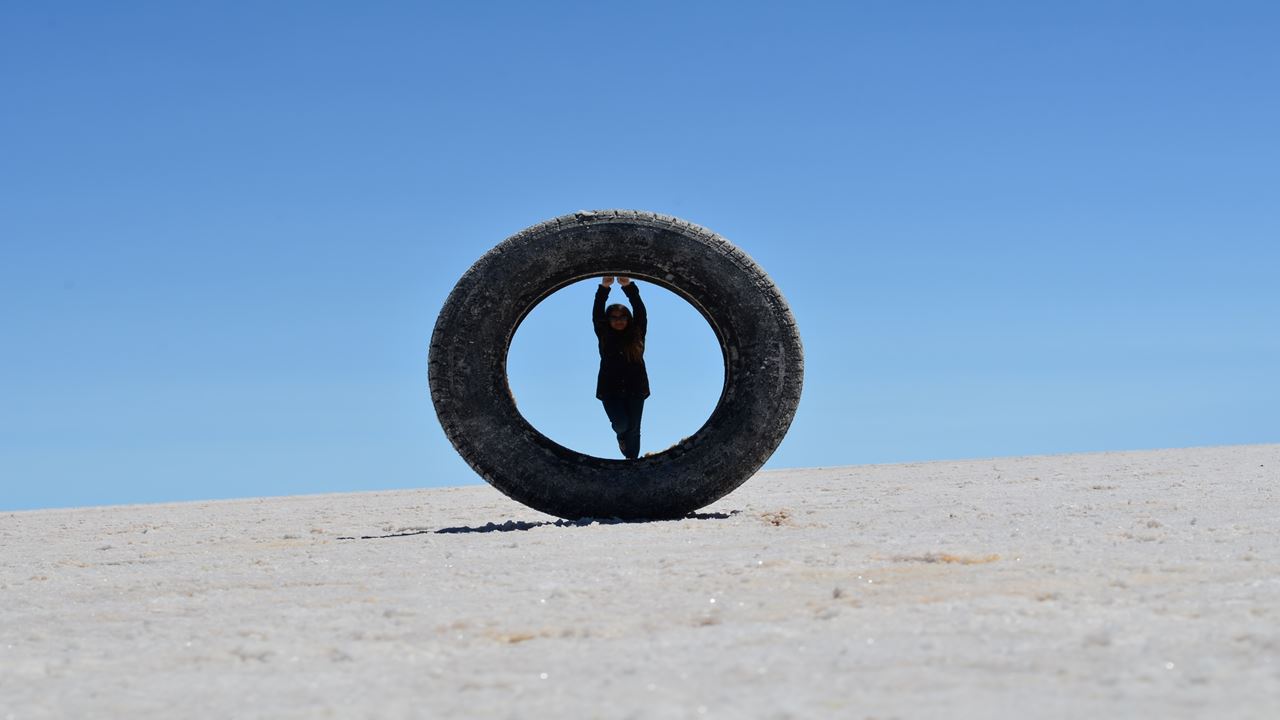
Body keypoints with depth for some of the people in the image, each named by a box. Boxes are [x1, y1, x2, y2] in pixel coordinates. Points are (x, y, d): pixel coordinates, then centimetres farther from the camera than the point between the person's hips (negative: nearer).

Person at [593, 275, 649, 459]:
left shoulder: (636, 335, 2)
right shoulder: (604, 336, 2)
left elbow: (640, 311, -9)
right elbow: (596, 314, -10)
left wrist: (628, 285, -23)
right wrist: (604, 287, -24)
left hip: (635, 389, 1)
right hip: (611, 390, -1)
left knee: (633, 429, 4)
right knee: (621, 425, -12)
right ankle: (621, 435, 24)